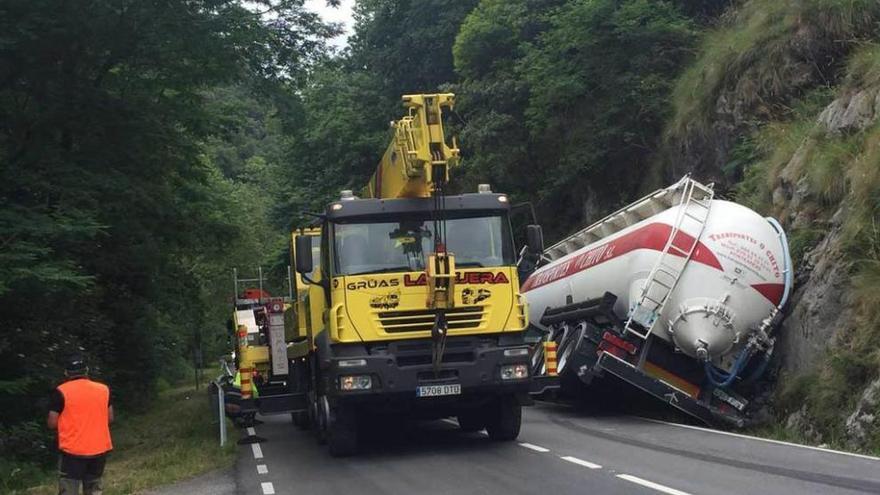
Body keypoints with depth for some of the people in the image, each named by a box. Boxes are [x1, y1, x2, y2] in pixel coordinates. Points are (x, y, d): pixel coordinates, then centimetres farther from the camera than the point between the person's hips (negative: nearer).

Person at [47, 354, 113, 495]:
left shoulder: (61, 392, -9)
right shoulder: (103, 389, 3)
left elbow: (52, 423, -7)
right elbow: (109, 418, 10)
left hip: (72, 451, -4)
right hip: (99, 449, 4)